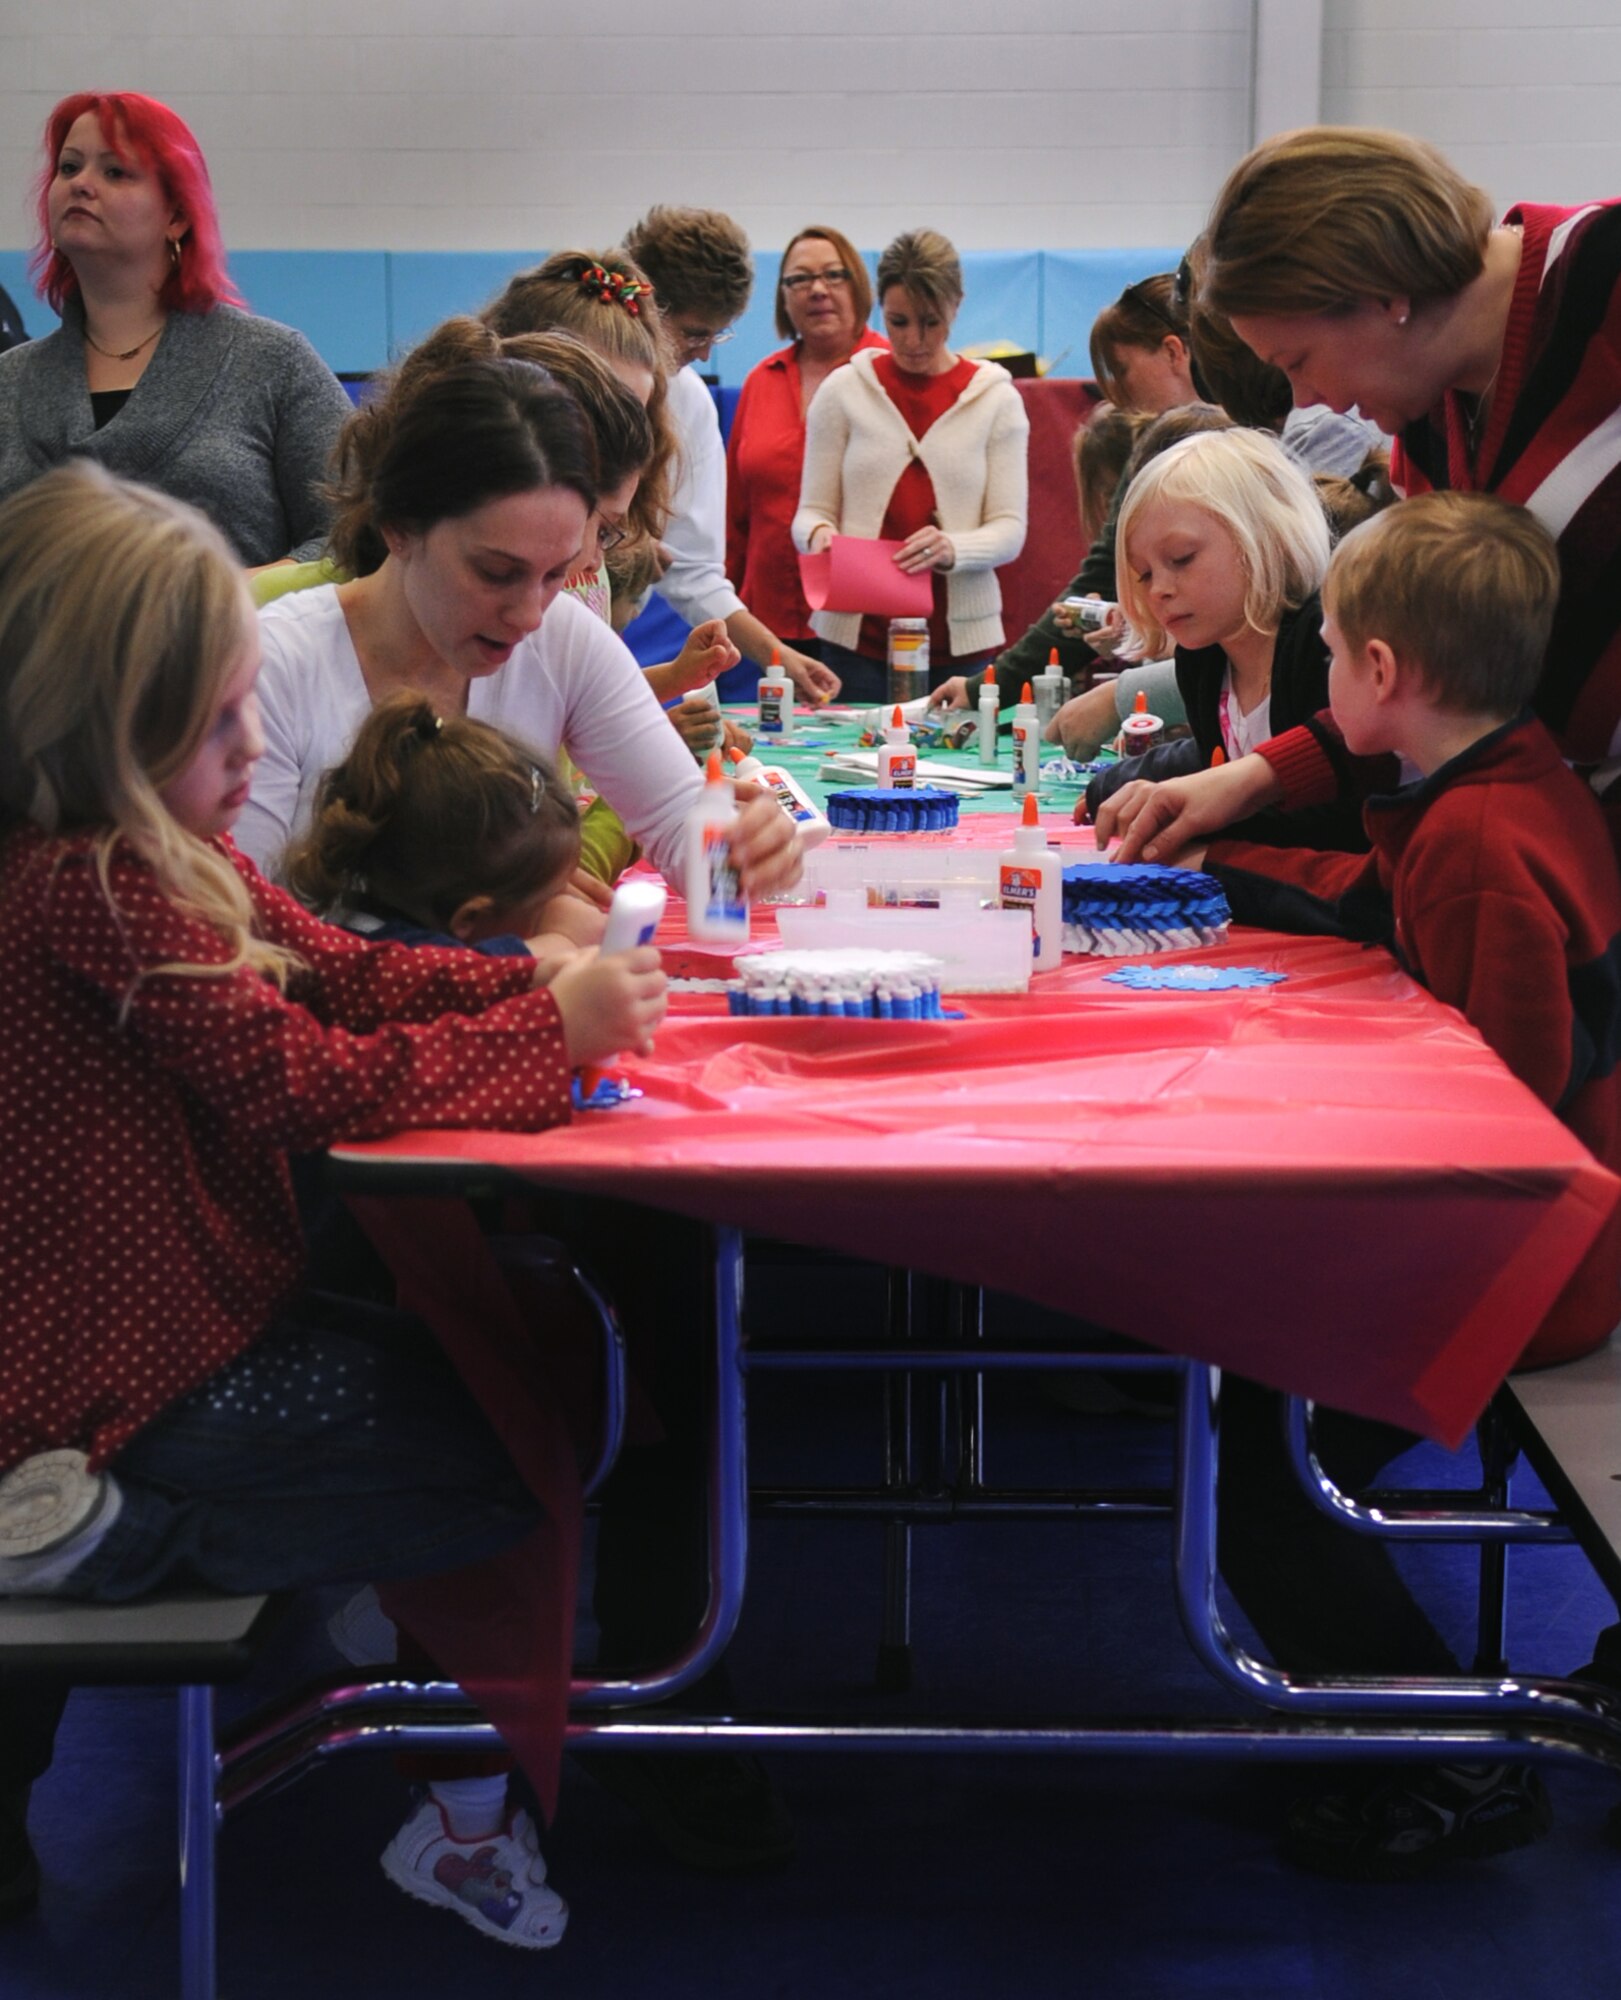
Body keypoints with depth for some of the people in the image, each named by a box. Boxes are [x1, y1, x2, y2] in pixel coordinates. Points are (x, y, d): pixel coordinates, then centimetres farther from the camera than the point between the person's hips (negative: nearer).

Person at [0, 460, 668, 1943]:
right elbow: (300, 1082, -25)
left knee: (513, 1363, 19)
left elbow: (343, 973, 6)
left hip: (179, 1316, 9)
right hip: (131, 1393, -9)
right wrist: (553, 1030, -19)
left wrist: (545, 981, -9)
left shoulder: (161, 846, 6)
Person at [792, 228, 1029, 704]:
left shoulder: (996, 399, 6)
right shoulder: (843, 391, 6)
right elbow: (811, 509, 8)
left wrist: (953, 549, -20)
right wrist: (819, 533, -16)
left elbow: (1010, 529, 1)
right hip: (856, 636, 0)